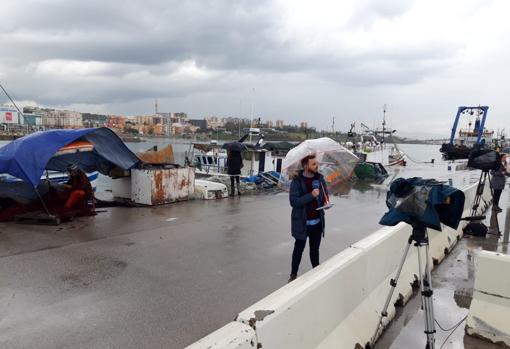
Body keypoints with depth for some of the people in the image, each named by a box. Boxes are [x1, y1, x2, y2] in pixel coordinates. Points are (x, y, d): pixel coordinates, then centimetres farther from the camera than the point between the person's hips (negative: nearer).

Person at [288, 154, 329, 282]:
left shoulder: (320, 178, 2)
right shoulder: (297, 181, -12)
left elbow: (325, 195, 15)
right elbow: (293, 201, -21)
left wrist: (326, 202, -7)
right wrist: (311, 195, -27)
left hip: (317, 222, 4)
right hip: (302, 222, -4)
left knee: (315, 248, 17)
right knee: (299, 248, 7)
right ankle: (293, 274, 22)